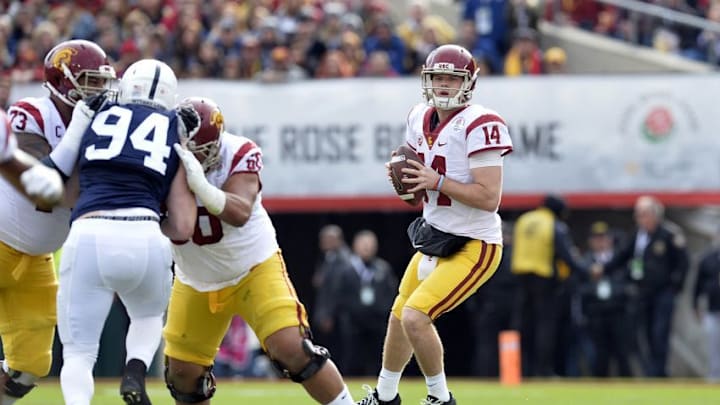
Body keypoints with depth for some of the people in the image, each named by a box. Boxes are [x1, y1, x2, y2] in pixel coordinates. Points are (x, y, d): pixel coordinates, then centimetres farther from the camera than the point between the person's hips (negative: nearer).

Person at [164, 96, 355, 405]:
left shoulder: (239, 155, -22)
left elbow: (240, 213, -36)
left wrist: (200, 185, -52)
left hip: (254, 268, -3)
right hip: (195, 281, 3)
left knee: (291, 348, -19)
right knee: (182, 372, 5)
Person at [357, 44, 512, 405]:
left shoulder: (479, 126, -22)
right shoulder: (420, 118, 3)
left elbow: (489, 198, -26)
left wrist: (437, 181, -27)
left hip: (473, 247, -9)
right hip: (434, 238, 9)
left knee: (415, 317, -19)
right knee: (399, 317, 21)